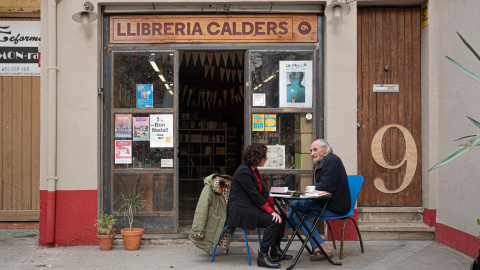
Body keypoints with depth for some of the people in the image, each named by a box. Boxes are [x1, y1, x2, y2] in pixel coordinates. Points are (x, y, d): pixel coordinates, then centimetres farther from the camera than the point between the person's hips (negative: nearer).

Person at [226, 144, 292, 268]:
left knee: (281, 217, 1)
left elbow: (263, 191, 13)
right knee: (273, 220, -23)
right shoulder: (243, 172, -19)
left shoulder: (254, 170, 11)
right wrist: (271, 211, -21)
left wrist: (274, 206, 2)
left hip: (251, 207, 10)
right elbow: (255, 196, -21)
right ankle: (262, 257, -16)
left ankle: (276, 251, 13)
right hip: (240, 211, -10)